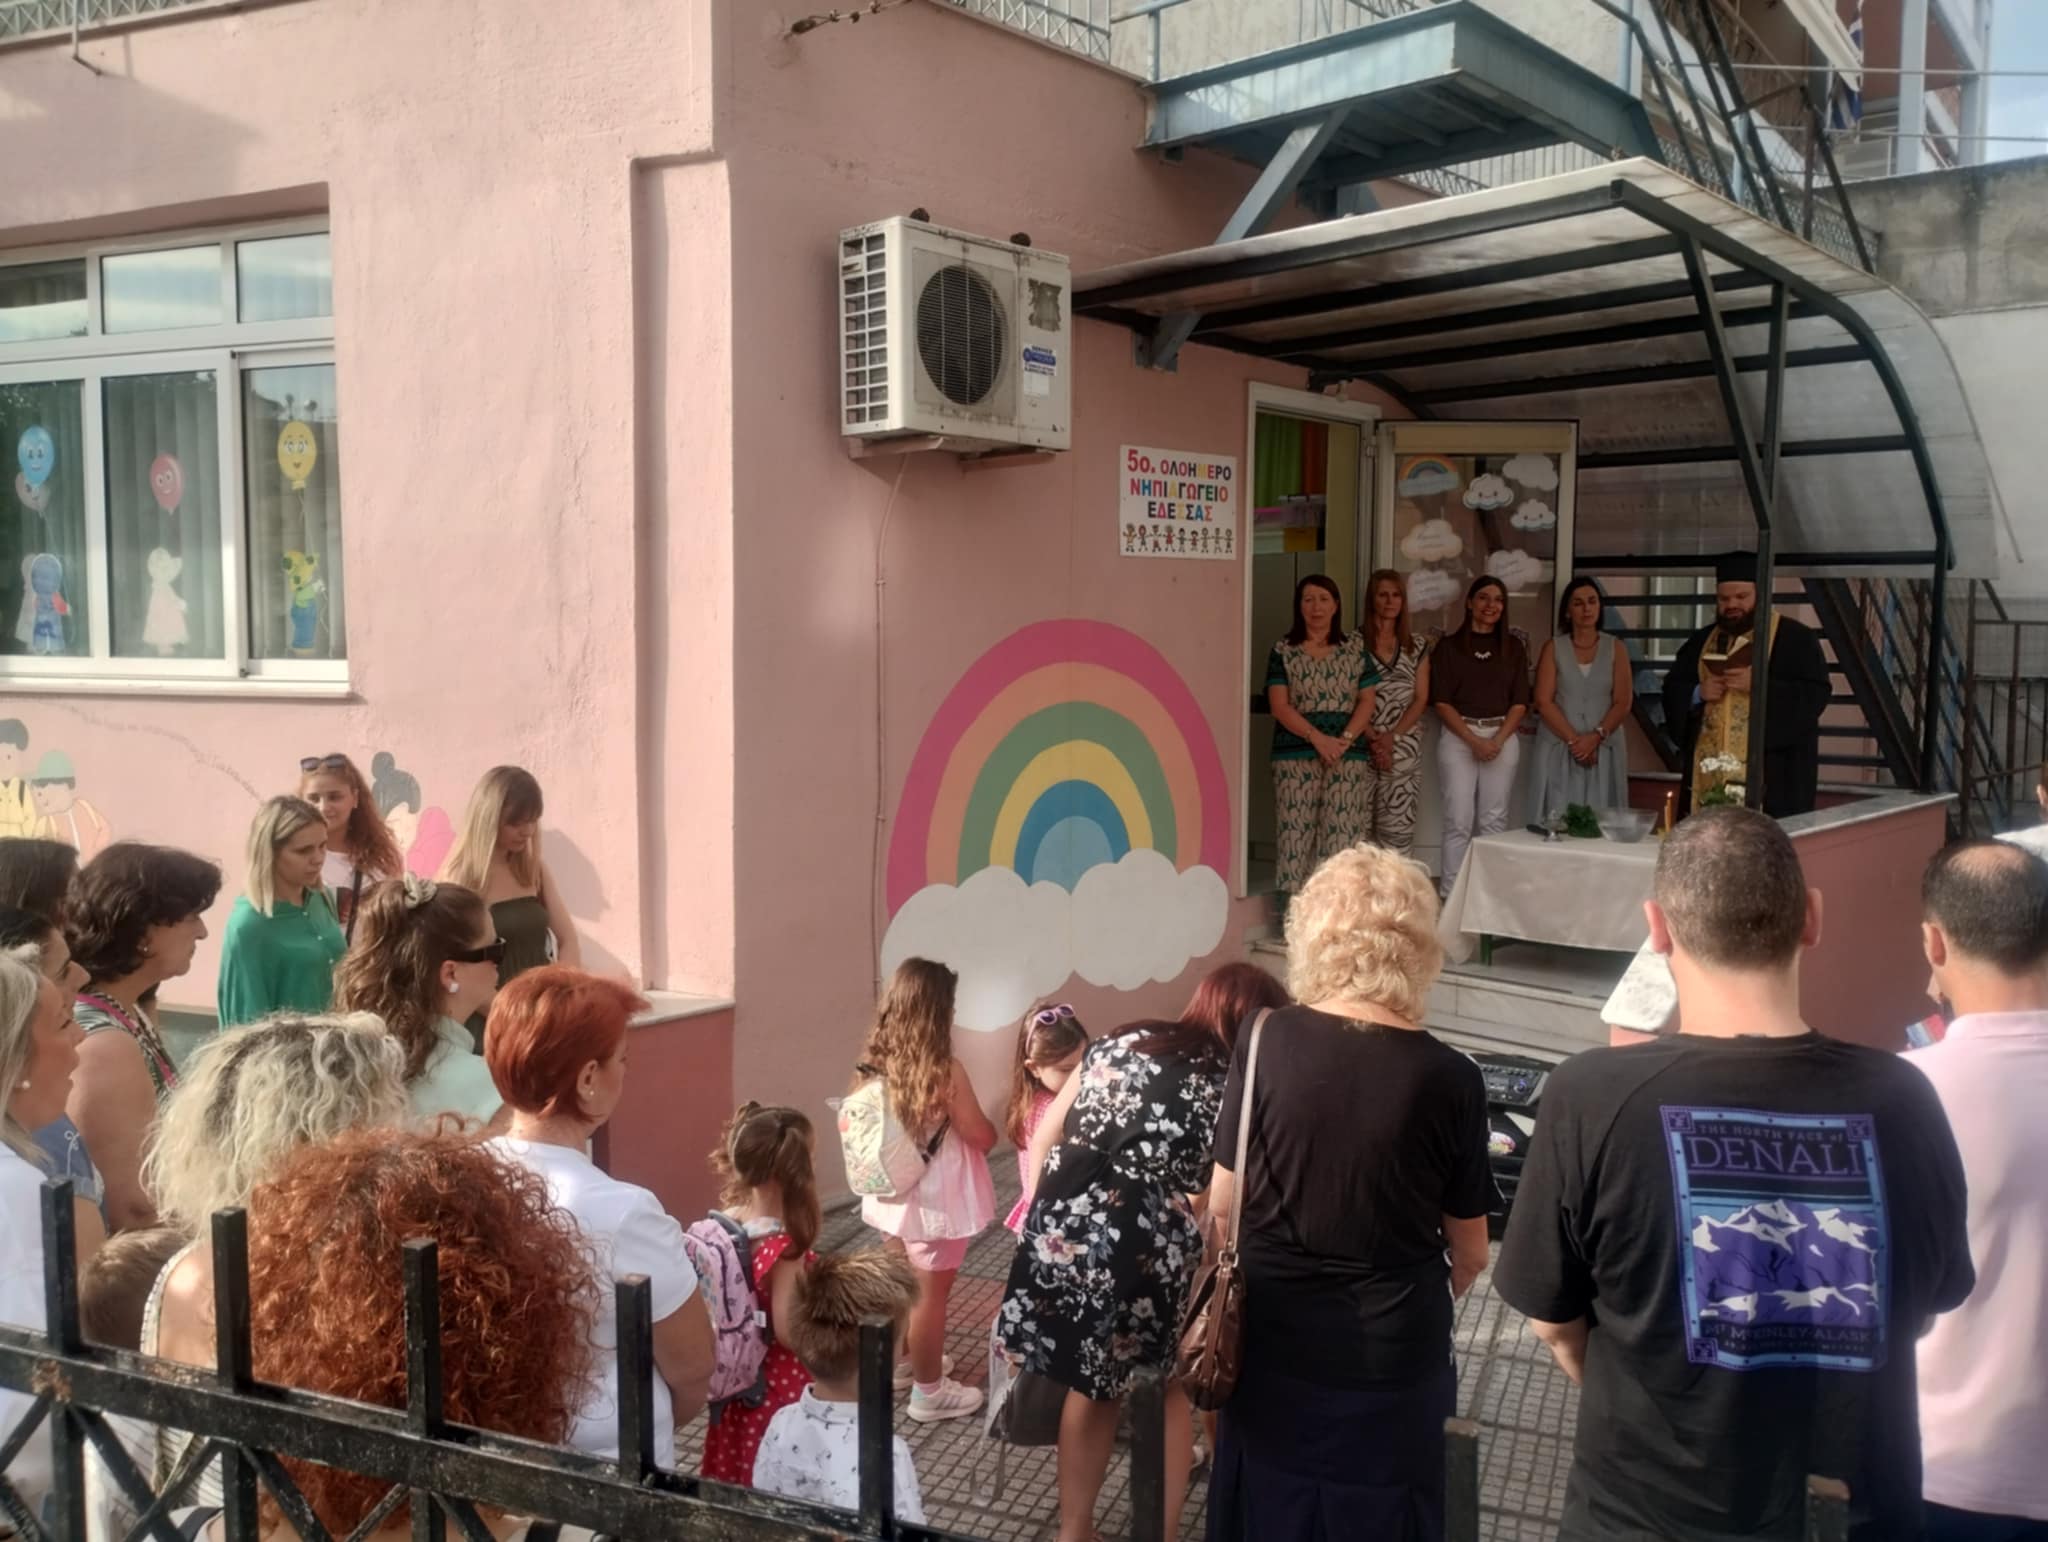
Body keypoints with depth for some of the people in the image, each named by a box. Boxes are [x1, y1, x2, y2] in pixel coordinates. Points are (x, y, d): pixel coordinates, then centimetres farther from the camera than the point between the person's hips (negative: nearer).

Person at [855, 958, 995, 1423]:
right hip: (935, 1201, -6)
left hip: (893, 1194, 6)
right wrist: (987, 1120, 5)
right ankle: (930, 1391, 24)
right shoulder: (945, 1072, -25)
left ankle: (902, 1362, 44)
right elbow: (984, 1138, -16)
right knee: (930, 1296, 10)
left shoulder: (874, 1065, -7)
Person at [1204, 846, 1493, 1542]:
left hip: (1272, 1339, 2)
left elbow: (1222, 1204, -3)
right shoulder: (1450, 1079, -14)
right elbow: (1470, 1255, -3)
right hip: (1391, 1354, -1)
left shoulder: (1264, 1043, -12)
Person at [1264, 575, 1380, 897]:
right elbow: (1280, 706, -3)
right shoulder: (1283, 650, 5)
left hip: (1348, 754, 1)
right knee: (1297, 833, -3)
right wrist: (1317, 738, -14)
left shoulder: (1355, 647, 10)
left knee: (1342, 833, -5)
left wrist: (1346, 738, -9)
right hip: (1296, 754, -1)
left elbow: (1366, 700, 6)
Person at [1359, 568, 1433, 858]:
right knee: (1358, 823, -7)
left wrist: (1391, 737, -7)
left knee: (1397, 825, -1)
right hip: (1362, 745, -2)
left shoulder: (1417, 646, 11)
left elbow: (1421, 699, 6)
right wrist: (1372, 738, -12)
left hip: (1404, 747, 2)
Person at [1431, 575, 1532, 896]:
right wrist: (1474, 740, -12)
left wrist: (1497, 740, -9)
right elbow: (1441, 701, -2)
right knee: (1459, 820, -6)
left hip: (1502, 737, 2)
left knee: (1494, 819, 2)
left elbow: (1520, 702, 6)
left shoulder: (1513, 647, 11)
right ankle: (1452, 895, -3)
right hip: (1458, 736, -2)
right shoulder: (1449, 646, 5)